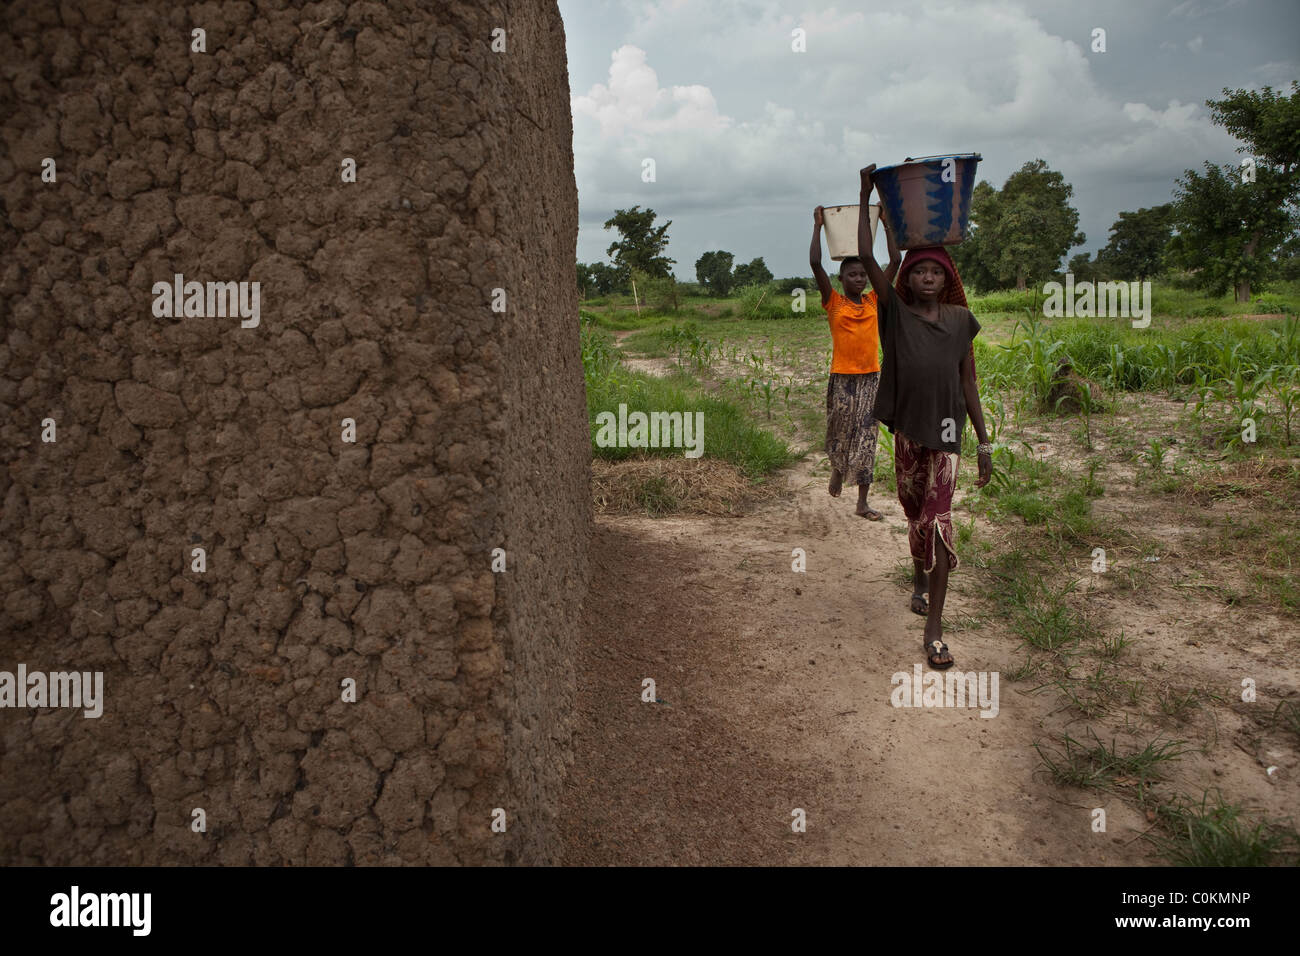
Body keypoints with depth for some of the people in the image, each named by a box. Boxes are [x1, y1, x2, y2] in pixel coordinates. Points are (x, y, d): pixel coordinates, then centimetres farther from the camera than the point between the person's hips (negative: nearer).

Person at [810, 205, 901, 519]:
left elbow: (896, 261, 7)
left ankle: (862, 502, 9)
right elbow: (815, 263, -13)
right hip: (842, 378, -3)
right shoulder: (834, 303, -3)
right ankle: (837, 469, 44)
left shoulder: (874, 302, 7)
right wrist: (818, 225, -8)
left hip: (871, 377, 3)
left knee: (867, 438, 3)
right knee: (839, 432, 10)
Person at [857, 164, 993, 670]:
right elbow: (866, 257, -9)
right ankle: (920, 580, 47)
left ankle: (934, 630, -7)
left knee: (937, 522, -10)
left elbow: (969, 385, 6)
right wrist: (866, 194, -10)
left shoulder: (960, 320, 3)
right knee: (915, 514, 17)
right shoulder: (895, 311, 1)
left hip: (946, 433, -1)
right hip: (906, 429, 1)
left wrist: (984, 444, 5)